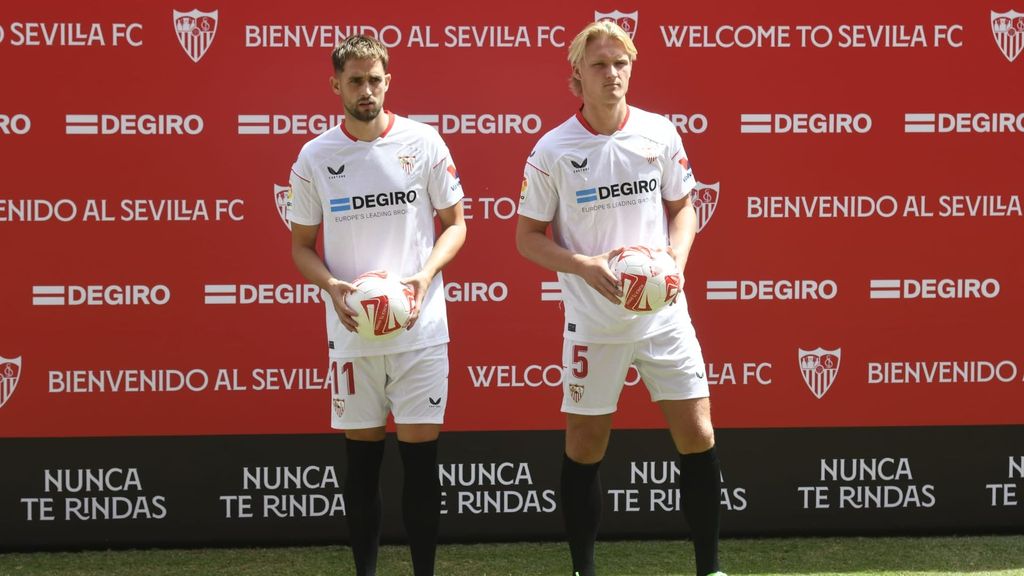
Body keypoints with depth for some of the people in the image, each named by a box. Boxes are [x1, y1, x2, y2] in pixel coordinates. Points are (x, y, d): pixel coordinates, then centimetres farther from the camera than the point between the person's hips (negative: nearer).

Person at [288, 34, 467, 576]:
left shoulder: (424, 142, -1)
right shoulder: (314, 156, 2)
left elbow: (454, 224, 5)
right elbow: (302, 245, 9)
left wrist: (424, 276, -13)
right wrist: (332, 285, -11)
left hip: (419, 326, -1)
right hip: (351, 331, 1)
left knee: (421, 457, 0)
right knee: (361, 459, 7)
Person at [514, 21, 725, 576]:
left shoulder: (660, 134, -2)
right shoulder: (552, 151, -9)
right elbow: (528, 236, -2)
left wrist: (676, 259, -8)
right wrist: (586, 266, -18)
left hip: (663, 311, 2)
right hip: (592, 320, -2)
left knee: (697, 435, -1)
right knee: (584, 447, 5)